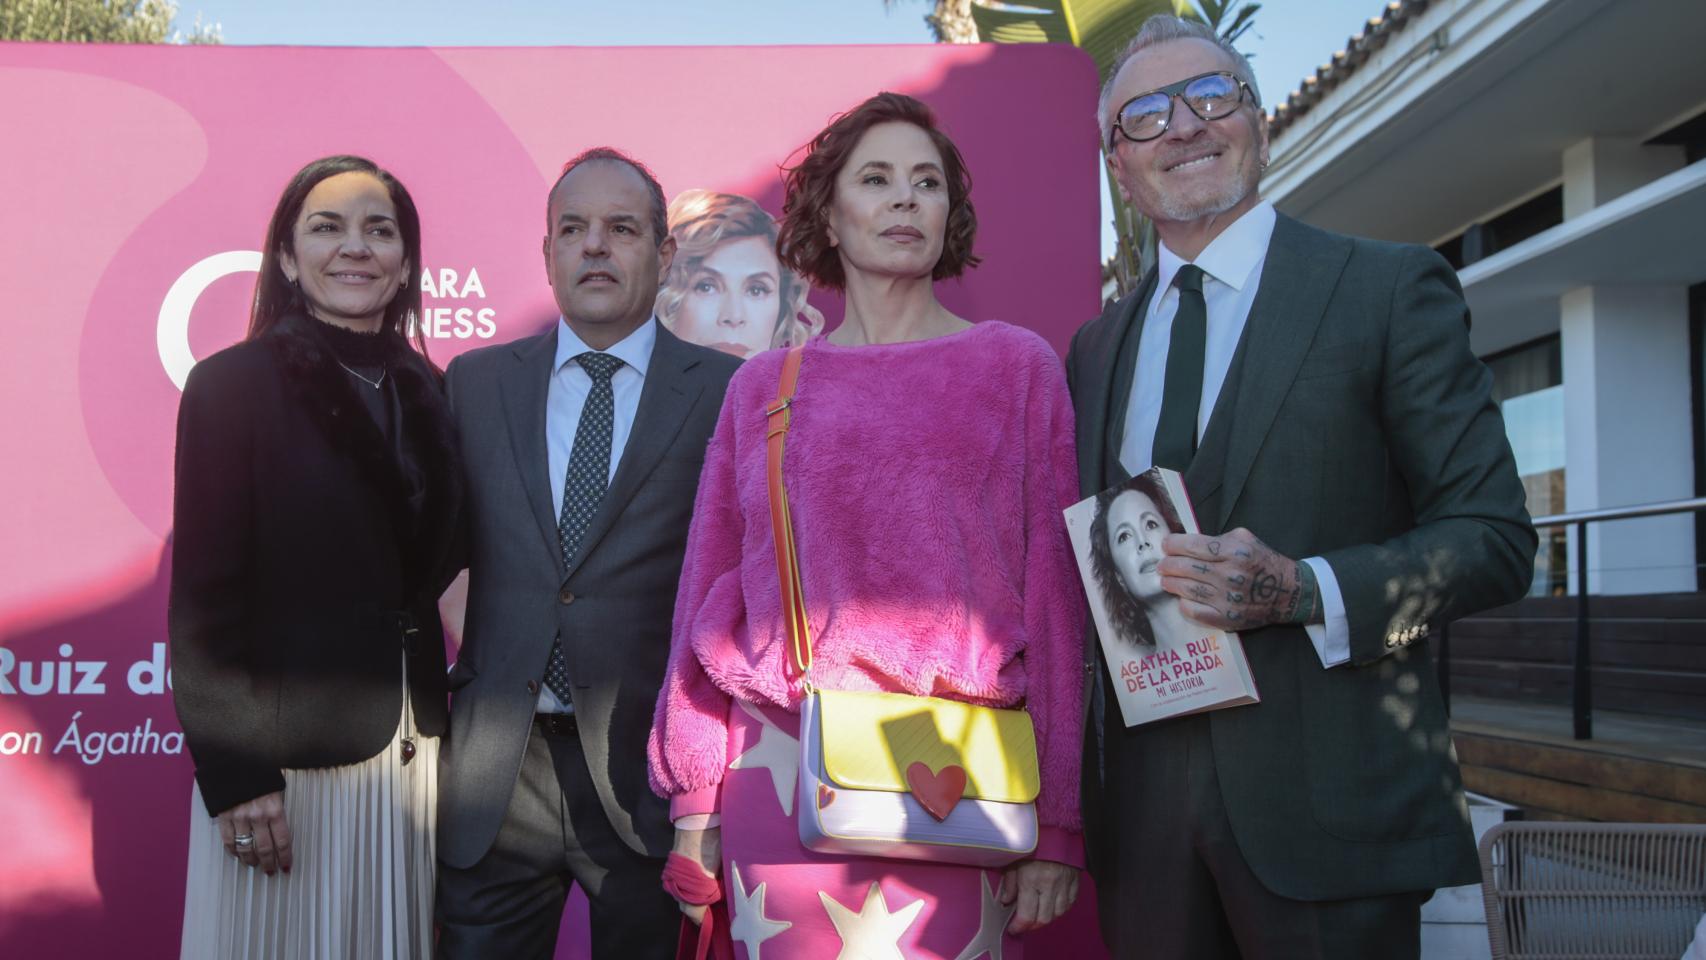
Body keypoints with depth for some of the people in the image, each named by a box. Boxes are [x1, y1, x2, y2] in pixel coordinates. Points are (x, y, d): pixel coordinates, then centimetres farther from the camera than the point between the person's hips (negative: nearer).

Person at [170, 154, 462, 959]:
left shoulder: (424, 388, 8)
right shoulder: (231, 385, -7)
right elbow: (202, 599, -10)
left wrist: (441, 725, 6)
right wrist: (232, 775, -14)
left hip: (412, 742, 5)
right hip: (285, 750, -5)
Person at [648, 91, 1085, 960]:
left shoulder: (1018, 366, 3)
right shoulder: (764, 387, 9)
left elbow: (1054, 590, 0)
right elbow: (709, 590, 10)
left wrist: (1057, 821, -4)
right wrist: (695, 802, 7)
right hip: (778, 779, 2)